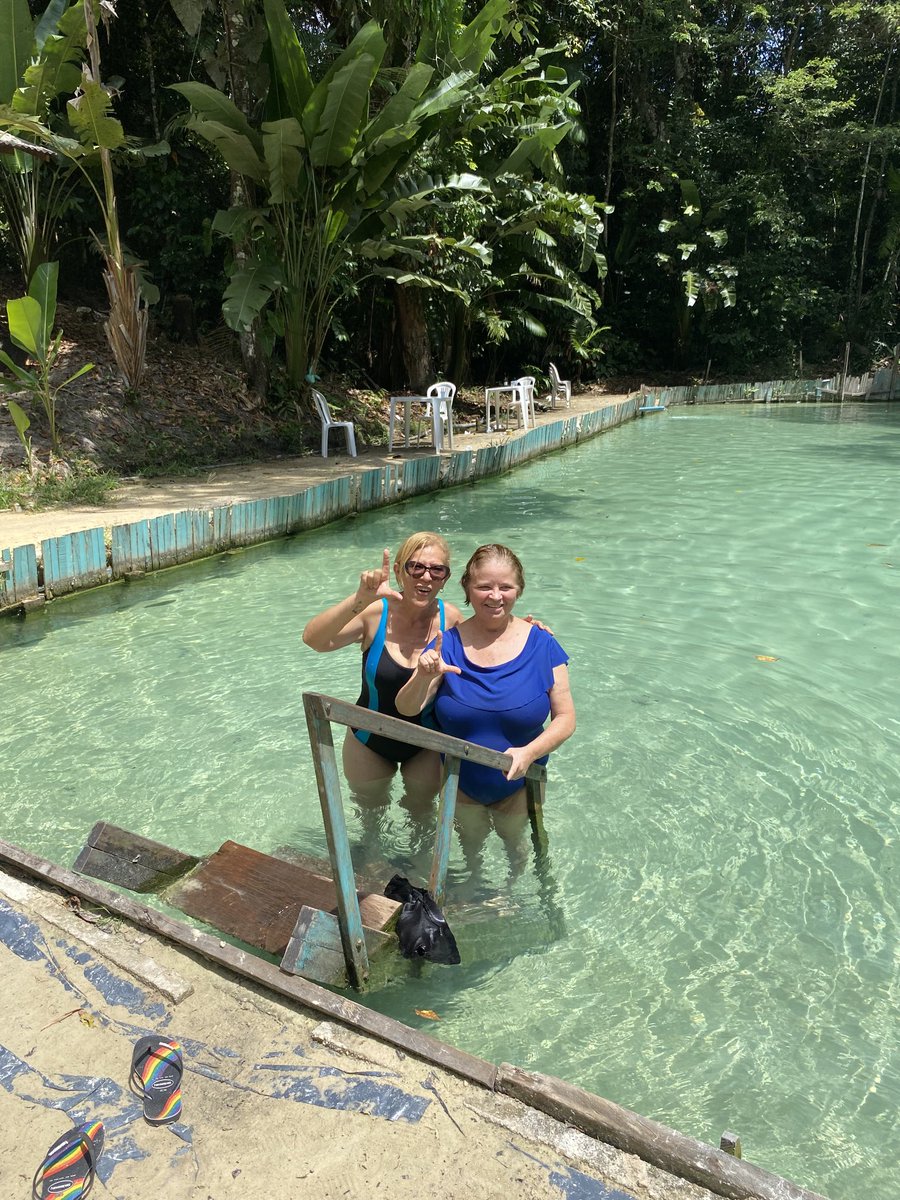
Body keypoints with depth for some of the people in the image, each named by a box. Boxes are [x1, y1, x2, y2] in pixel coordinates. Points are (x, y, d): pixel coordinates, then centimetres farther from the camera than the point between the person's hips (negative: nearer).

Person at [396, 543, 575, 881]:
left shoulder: (542, 645, -17)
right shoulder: (448, 644, -15)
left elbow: (565, 718, -15)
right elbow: (407, 709, -18)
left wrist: (529, 752, -32)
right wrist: (424, 676, -39)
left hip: (518, 784, -1)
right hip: (461, 782, 1)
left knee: (513, 842, 25)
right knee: (469, 843, 28)